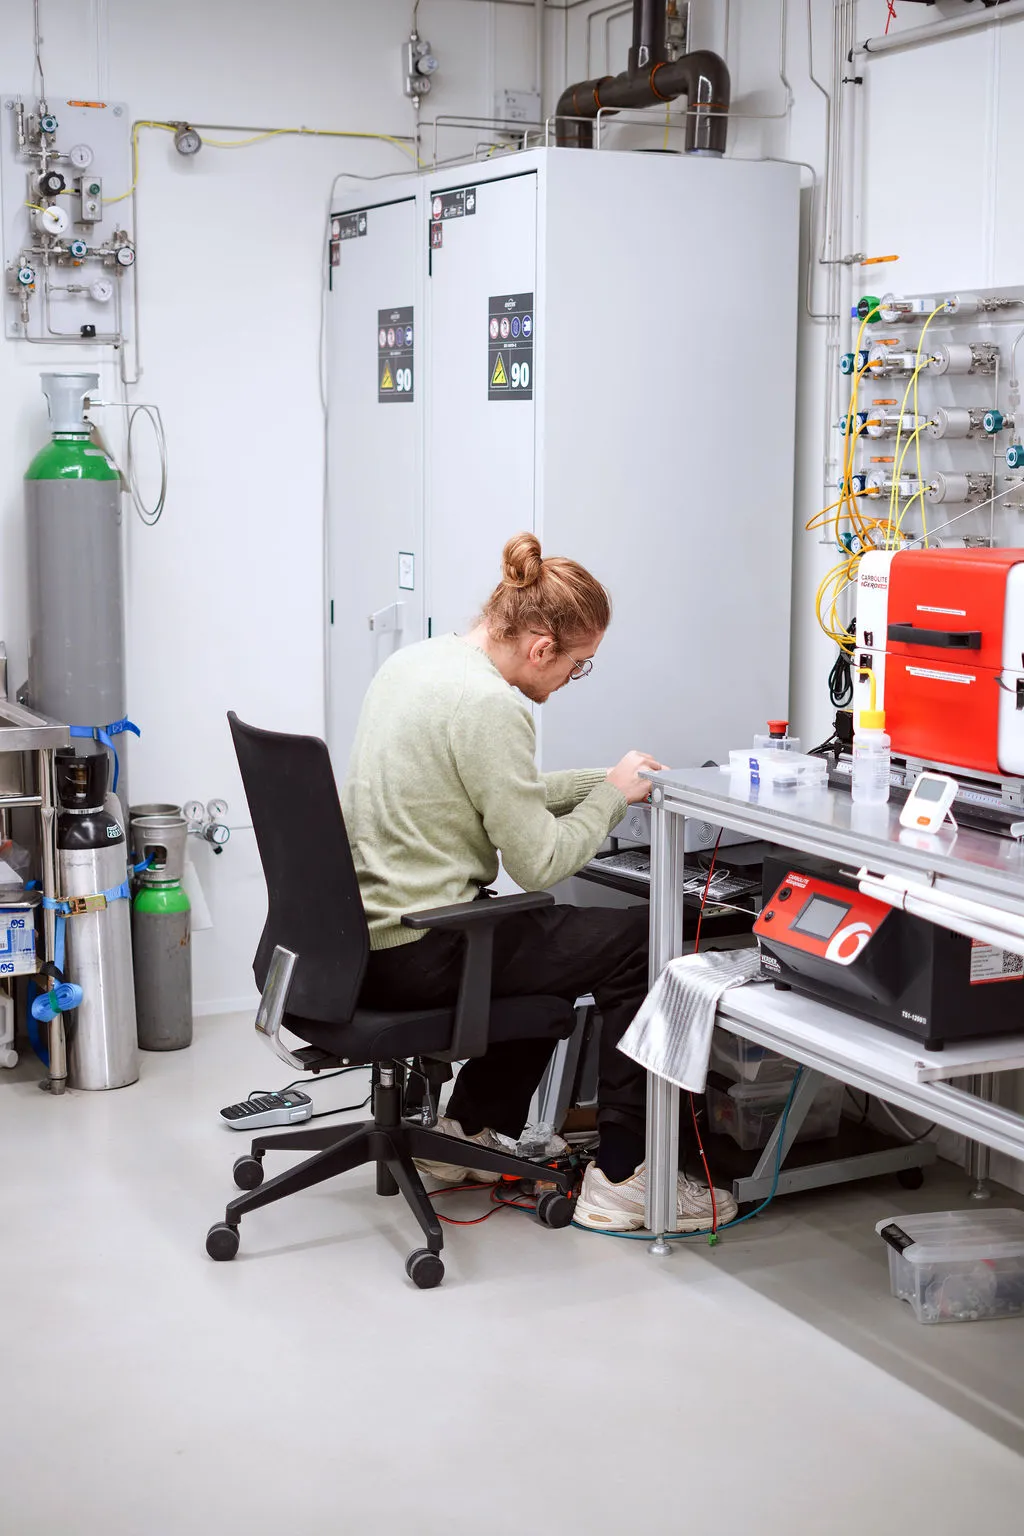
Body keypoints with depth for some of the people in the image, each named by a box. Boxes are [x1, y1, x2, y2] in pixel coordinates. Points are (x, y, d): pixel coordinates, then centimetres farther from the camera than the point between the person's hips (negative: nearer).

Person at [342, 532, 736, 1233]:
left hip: (365, 937, 10)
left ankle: (466, 1132, 32)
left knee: (558, 940, 29)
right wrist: (612, 795, -2)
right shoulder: (489, 706, -21)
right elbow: (539, 863, -17)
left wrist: (601, 780, 13)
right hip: (422, 956, -10)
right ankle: (620, 1177, 2)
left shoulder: (414, 660, 9)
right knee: (644, 939, -1)